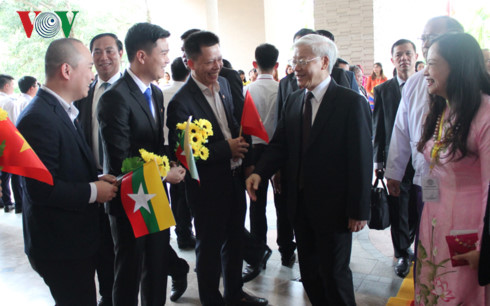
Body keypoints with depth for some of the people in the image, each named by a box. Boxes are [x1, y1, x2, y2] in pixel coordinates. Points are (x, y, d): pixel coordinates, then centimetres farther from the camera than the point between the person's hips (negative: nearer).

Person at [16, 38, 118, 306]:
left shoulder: (63, 111, 9)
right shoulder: (38, 119, -23)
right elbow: (41, 188, -26)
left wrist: (97, 178, 0)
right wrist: (93, 191, -17)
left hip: (76, 238, 10)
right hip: (60, 245, -10)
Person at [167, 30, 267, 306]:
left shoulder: (223, 84, 4)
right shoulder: (182, 102, -20)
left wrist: (246, 161, 5)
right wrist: (227, 148, -21)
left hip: (235, 179, 8)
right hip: (208, 187, -7)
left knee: (235, 241, 22)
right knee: (210, 247, 11)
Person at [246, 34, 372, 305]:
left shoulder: (351, 102, -12)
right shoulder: (293, 101, 7)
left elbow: (361, 159, -13)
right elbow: (279, 145, 6)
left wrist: (359, 210, -13)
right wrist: (260, 172, -12)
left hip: (333, 208, -5)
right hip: (300, 205, 6)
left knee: (334, 273, 9)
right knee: (309, 272, 17)